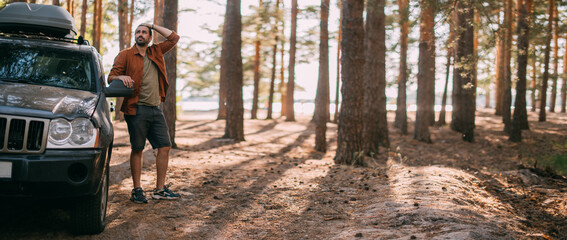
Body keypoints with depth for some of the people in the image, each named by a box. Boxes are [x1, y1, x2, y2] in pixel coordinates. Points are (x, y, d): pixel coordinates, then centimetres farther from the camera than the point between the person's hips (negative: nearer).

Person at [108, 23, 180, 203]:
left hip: (156, 109, 5)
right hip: (137, 109, -5)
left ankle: (160, 189, 8)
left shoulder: (156, 52, 17)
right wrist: (121, 77, -23)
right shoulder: (125, 55, 4)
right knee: (137, 149, -1)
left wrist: (153, 26, 14)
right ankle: (137, 190, 6)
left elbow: (174, 38, 19)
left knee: (165, 147, 1)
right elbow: (111, 77, 0)